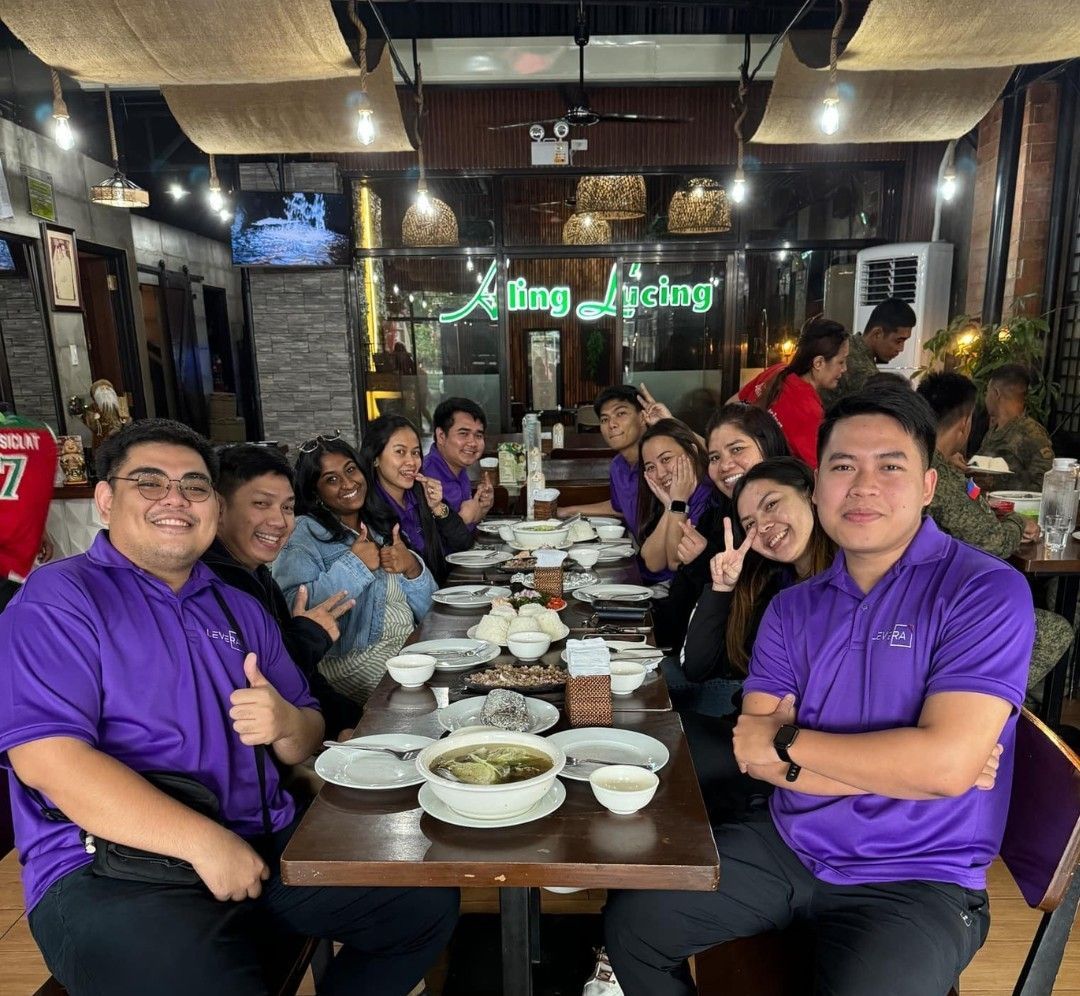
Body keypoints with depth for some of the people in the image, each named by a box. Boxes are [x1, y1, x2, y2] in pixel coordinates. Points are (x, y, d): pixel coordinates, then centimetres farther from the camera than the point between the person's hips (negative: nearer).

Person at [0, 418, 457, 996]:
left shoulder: (240, 609, 15)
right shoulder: (59, 597, -3)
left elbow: (306, 741, 15)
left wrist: (286, 723, -10)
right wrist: (204, 841, -21)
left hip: (267, 844, 6)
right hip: (110, 871, -5)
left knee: (429, 904, -2)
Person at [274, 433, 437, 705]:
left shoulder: (380, 527, 13)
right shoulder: (304, 533, -4)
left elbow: (426, 606, 12)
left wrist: (412, 567, -8)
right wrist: (354, 565, -18)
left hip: (414, 645, 7)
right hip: (355, 660, -6)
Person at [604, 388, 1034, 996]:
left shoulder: (985, 591, -13)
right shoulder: (793, 609, 2)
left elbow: (946, 764, -23)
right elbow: (756, 754, -5)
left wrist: (789, 742, -13)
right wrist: (897, 766, -16)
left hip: (915, 881, -4)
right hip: (789, 847, 4)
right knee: (629, 926, 0)